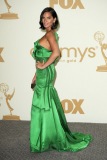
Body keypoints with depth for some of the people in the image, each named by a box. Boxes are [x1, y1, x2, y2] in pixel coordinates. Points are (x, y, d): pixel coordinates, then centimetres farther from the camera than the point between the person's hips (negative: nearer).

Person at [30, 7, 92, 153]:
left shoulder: (50, 34, -13)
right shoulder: (50, 34, 15)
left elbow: (56, 52, -31)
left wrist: (43, 66, -20)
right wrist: (37, 74, 20)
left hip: (45, 73, -10)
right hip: (44, 73, 10)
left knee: (44, 105, -3)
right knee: (45, 105, 14)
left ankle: (45, 140, 7)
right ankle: (47, 136, 25)